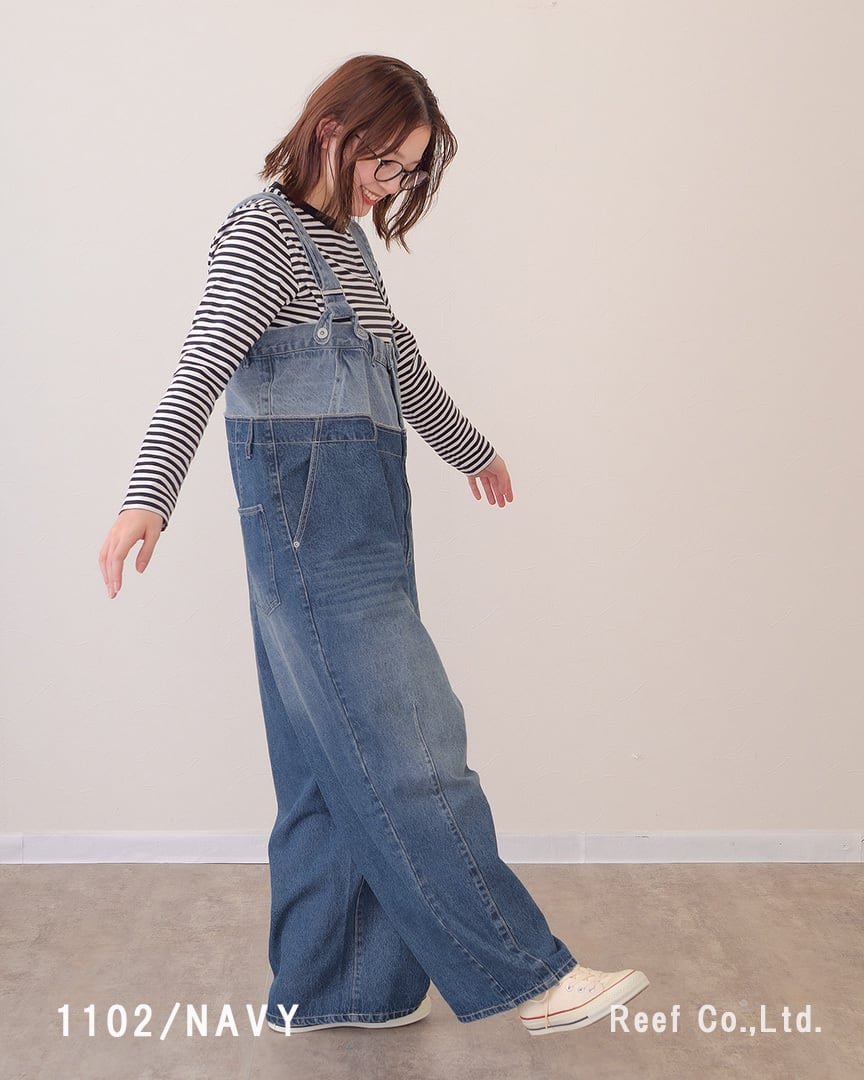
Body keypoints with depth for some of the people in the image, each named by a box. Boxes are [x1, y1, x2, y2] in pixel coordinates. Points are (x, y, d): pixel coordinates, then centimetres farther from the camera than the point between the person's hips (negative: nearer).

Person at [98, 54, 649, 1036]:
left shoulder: (345, 240, 19)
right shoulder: (264, 231, -7)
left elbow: (402, 370, 31)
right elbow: (200, 368, -20)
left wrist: (470, 448, 42)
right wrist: (148, 496, -33)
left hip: (362, 517, 9)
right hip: (311, 519, -9)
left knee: (340, 760, 10)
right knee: (408, 746, -7)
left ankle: (325, 987, 21)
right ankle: (530, 977, 0)